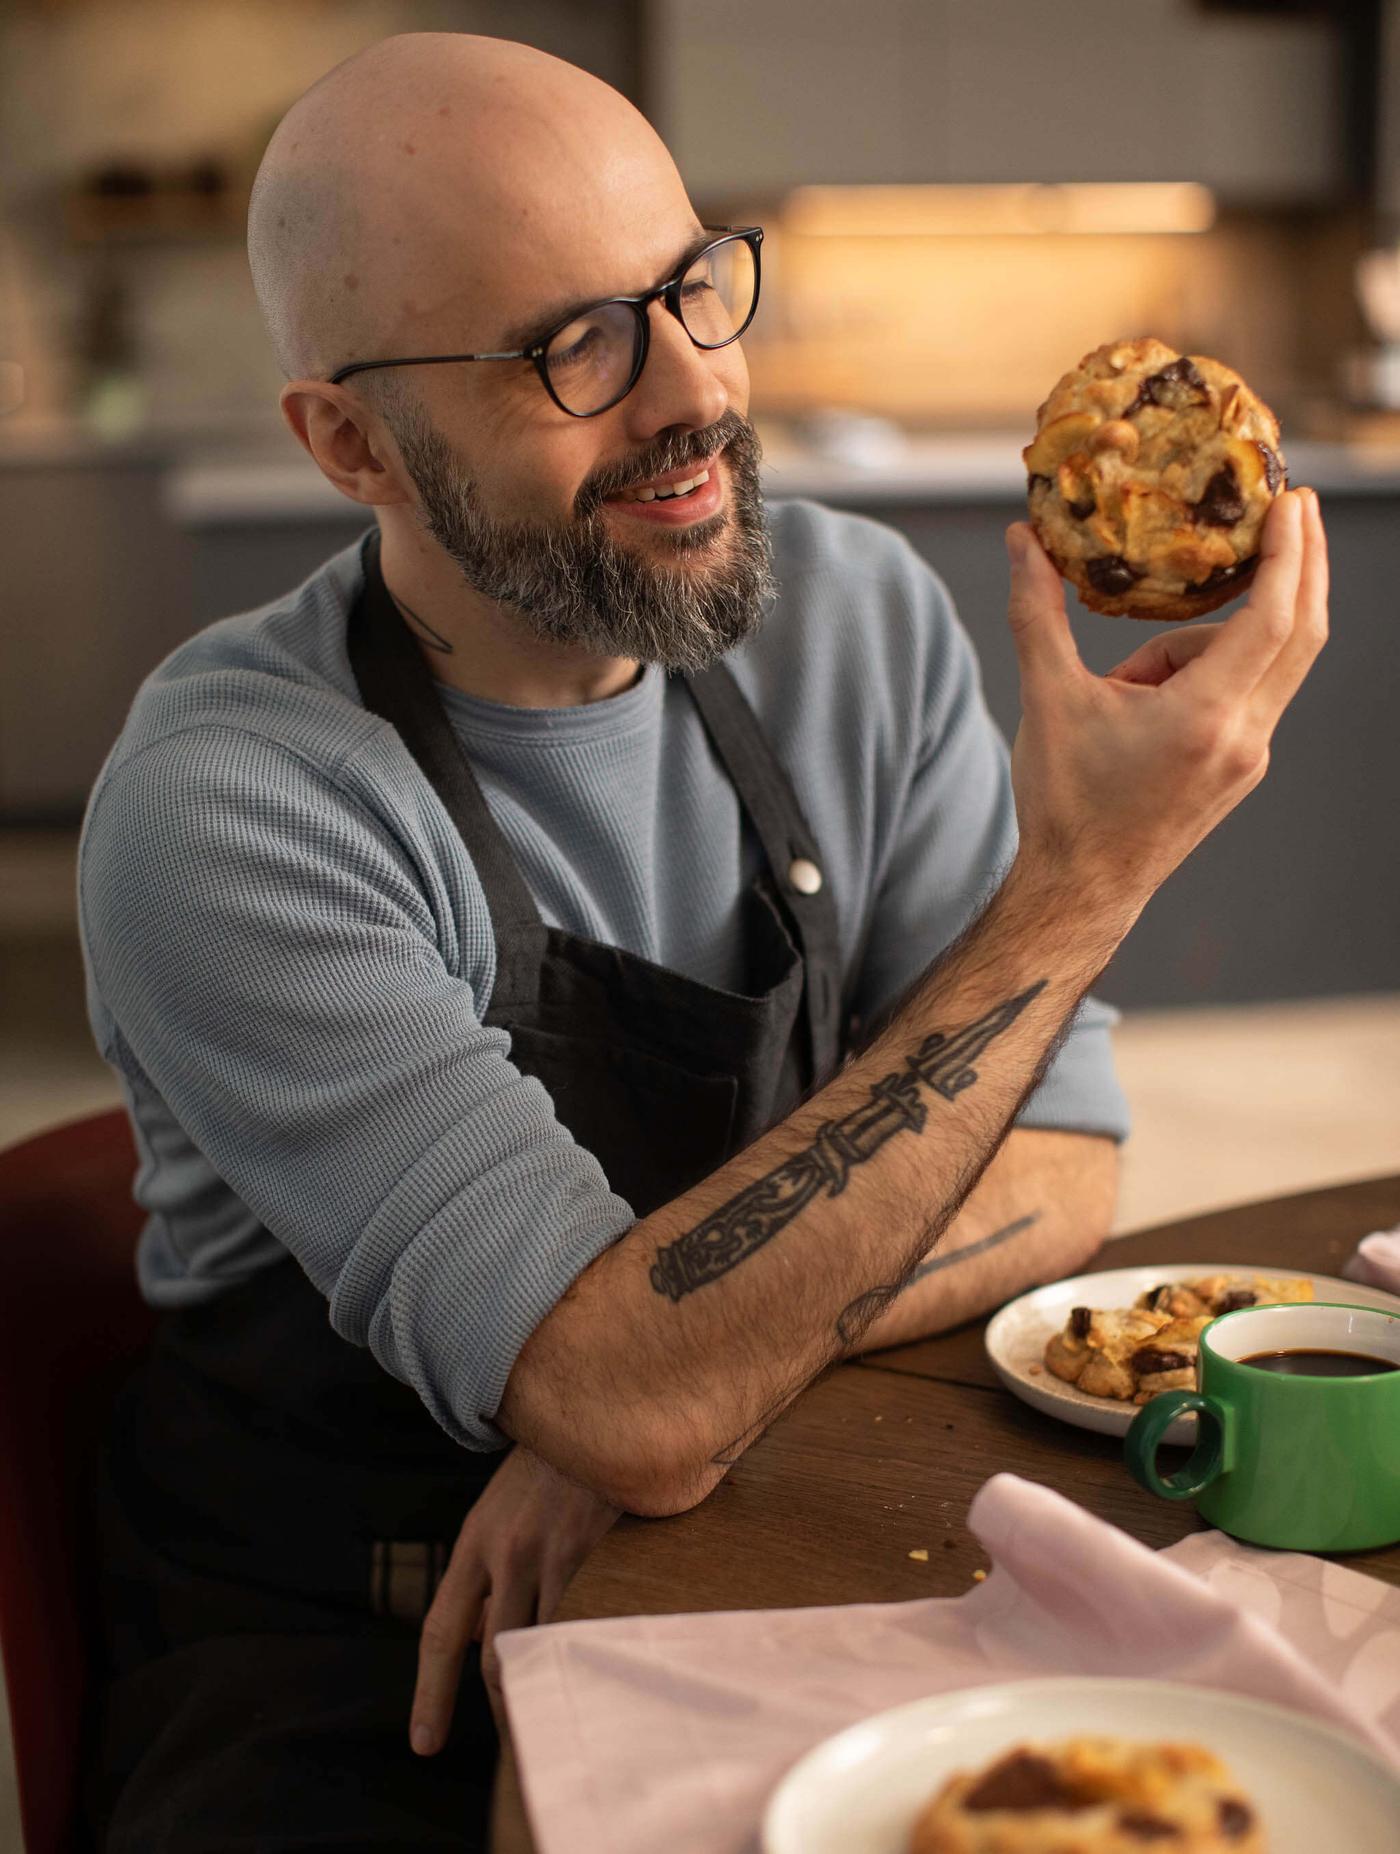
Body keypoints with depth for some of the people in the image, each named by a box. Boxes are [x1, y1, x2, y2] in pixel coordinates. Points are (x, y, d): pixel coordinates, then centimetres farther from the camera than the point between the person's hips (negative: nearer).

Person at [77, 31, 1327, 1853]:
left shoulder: (861, 618, -3)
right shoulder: (223, 807, -21)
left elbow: (1059, 1166, -3)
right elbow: (639, 1398, -28)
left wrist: (696, 1353, -21)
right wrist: (1080, 883, -28)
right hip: (339, 1651, -4)